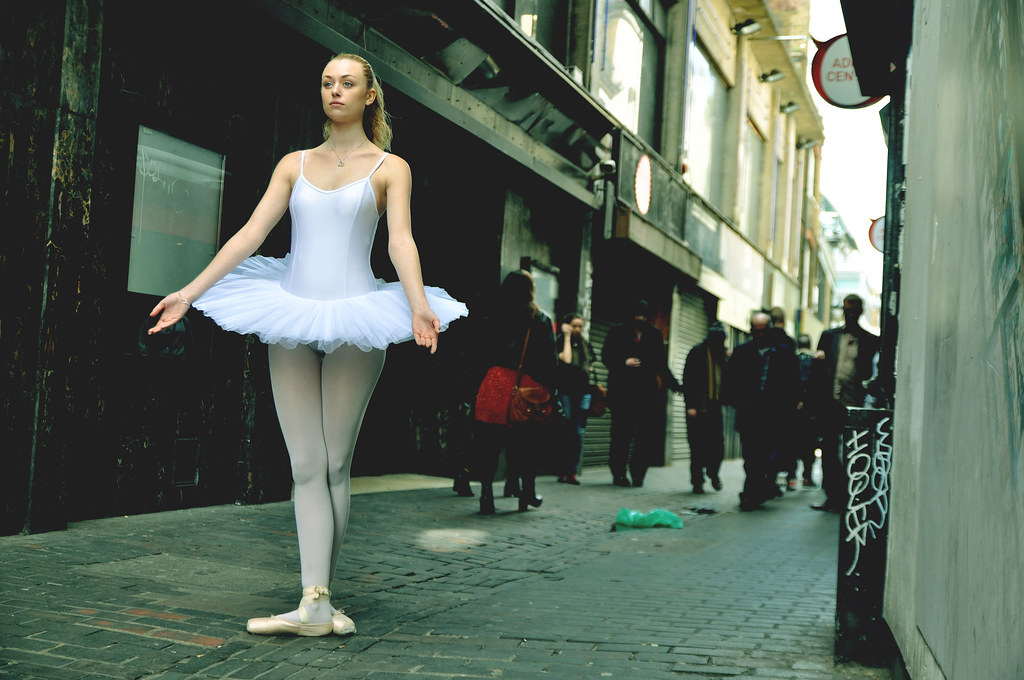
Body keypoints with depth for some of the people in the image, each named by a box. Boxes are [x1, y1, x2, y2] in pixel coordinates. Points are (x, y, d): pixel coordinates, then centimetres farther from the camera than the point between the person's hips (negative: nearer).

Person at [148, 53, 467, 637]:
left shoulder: (390, 167, 6)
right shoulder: (295, 164, 15)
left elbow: (402, 241, -8)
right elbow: (252, 232, 9)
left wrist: (418, 306, -25)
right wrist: (189, 292, 2)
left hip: (353, 316, -3)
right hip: (293, 314, 3)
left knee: (335, 465, 0)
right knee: (307, 466, -4)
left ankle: (321, 597, 7)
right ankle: (316, 605, -8)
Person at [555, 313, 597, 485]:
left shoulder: (585, 345, 18)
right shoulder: (560, 342, 2)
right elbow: (566, 359, -16)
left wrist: (589, 370, 9)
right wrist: (567, 337, -8)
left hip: (583, 391, 5)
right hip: (565, 391, -5)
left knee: (579, 432, 0)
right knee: (565, 431, -7)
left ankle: (572, 472, 2)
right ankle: (563, 472, -3)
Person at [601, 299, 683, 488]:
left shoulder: (654, 334, 14)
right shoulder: (618, 332, 6)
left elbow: (661, 365, 16)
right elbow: (606, 357, 4)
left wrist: (675, 385, 8)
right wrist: (624, 363, -13)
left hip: (647, 392, 2)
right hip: (622, 392, -2)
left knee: (649, 432, -8)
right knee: (622, 434, -1)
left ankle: (637, 472, 1)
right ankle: (618, 474, 9)